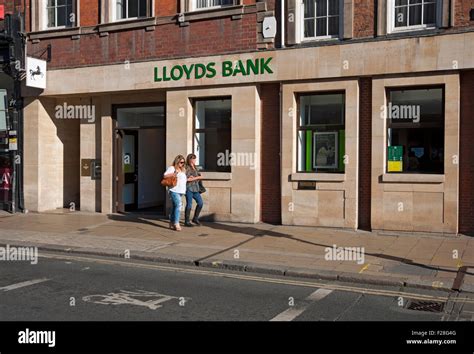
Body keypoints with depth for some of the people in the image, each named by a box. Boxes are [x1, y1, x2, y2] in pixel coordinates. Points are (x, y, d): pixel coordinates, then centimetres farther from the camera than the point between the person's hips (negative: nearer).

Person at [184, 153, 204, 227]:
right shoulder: (187, 168, -8)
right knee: (189, 205, -4)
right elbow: (186, 178, -18)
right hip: (189, 188, -8)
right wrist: (197, 178, -8)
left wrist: (193, 178, -10)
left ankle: (195, 218, 20)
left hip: (195, 188, 8)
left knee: (200, 203, 6)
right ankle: (186, 221, 5)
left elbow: (200, 176, 9)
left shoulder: (195, 168, 17)